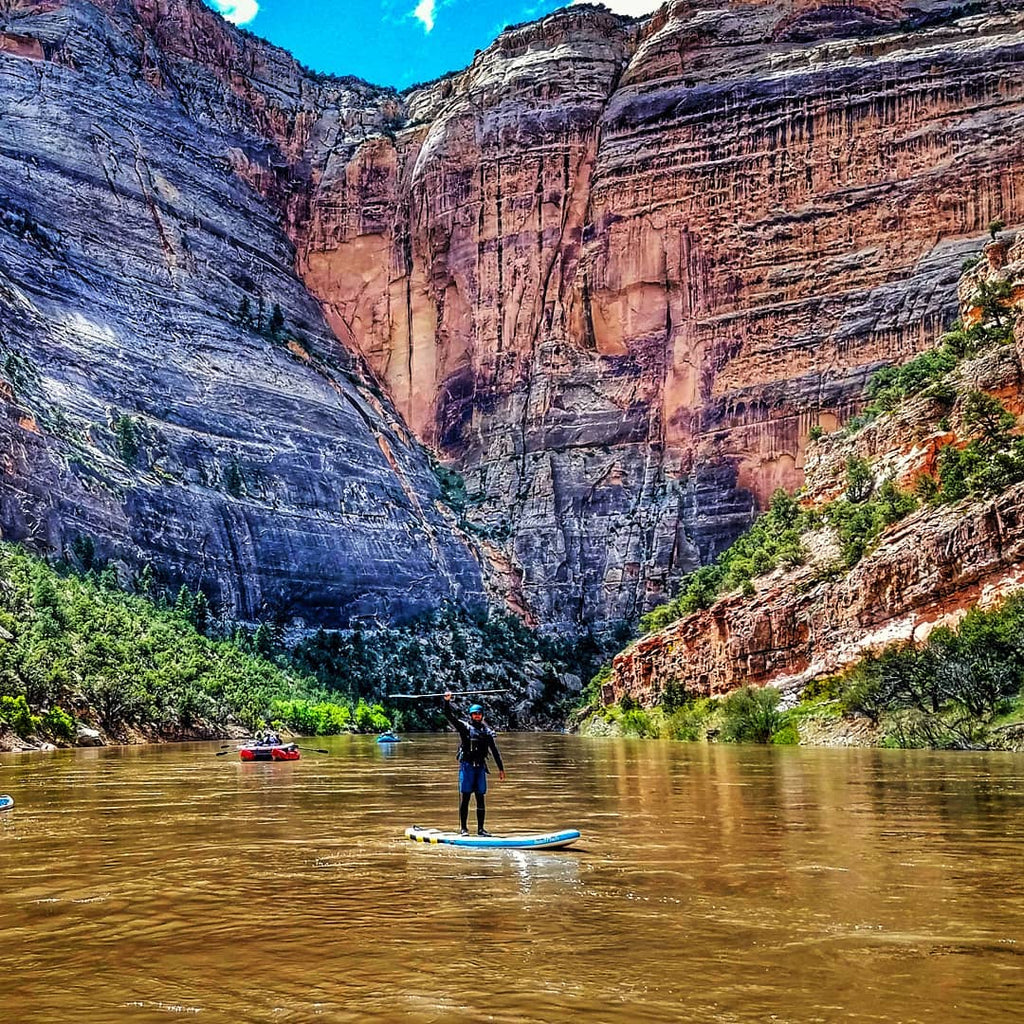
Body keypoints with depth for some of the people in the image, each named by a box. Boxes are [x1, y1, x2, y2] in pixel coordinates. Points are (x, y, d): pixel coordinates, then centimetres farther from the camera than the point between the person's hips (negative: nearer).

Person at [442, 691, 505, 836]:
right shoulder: (464, 726, 2)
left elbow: (494, 751, 13)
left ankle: (480, 829, 10)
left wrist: (501, 768, 13)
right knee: (464, 798, -1)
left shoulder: (486, 731, 10)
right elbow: (449, 715, -7)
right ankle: (463, 828, 4)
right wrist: (446, 701, -21)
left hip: (480, 767, 3)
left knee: (481, 798, 5)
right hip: (466, 765, -3)